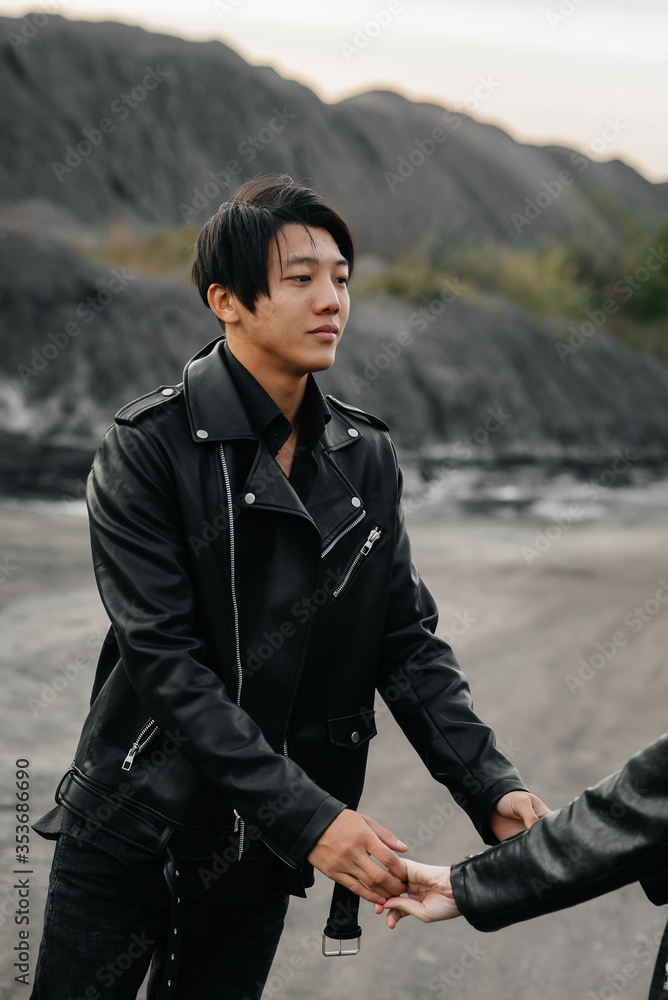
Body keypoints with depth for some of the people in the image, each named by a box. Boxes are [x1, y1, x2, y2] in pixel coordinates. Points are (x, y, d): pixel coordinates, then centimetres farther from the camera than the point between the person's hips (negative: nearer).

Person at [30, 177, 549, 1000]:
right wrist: (308, 815, -26)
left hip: (256, 851, 4)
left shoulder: (367, 457, 1)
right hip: (130, 831, -4)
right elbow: (166, 661, -20)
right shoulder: (148, 447, -14)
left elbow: (407, 641, 2)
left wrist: (488, 786, -12)